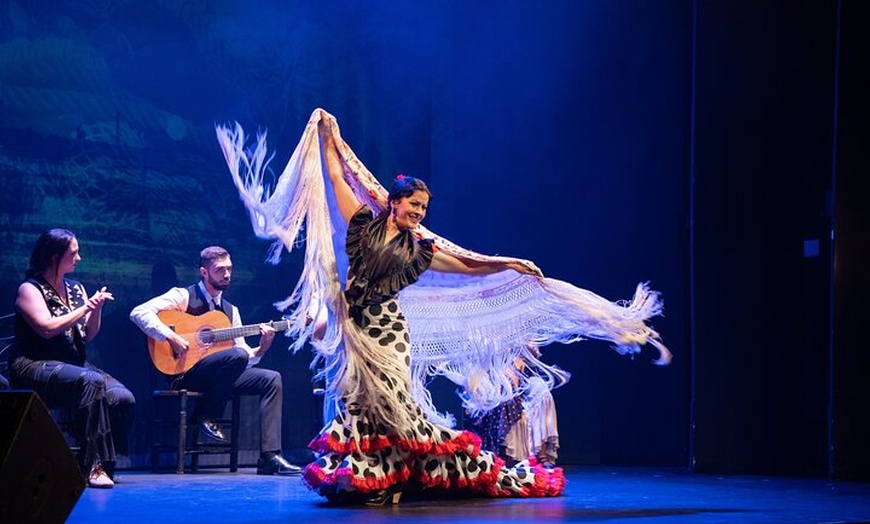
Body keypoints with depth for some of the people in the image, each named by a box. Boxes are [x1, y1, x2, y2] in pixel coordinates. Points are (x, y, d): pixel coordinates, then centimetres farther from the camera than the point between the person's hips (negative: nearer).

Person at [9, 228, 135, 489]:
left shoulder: (76, 288, 17)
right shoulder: (30, 289, -3)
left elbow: (88, 336, 16)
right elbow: (47, 328, -18)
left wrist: (97, 308, -2)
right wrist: (85, 308, -12)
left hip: (74, 364, 7)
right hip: (35, 367, -7)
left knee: (123, 398, -20)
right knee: (91, 382, -36)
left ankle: (103, 463, -10)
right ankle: (92, 465, -36)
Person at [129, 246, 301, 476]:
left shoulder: (230, 310, 19)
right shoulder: (184, 296, -1)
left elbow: (246, 356, 14)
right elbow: (139, 312, -14)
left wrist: (262, 347, -7)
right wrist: (171, 337, -24)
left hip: (219, 375, 7)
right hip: (184, 373, -7)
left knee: (271, 379, -10)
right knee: (236, 356, -31)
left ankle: (269, 457, -17)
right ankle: (205, 416, -11)